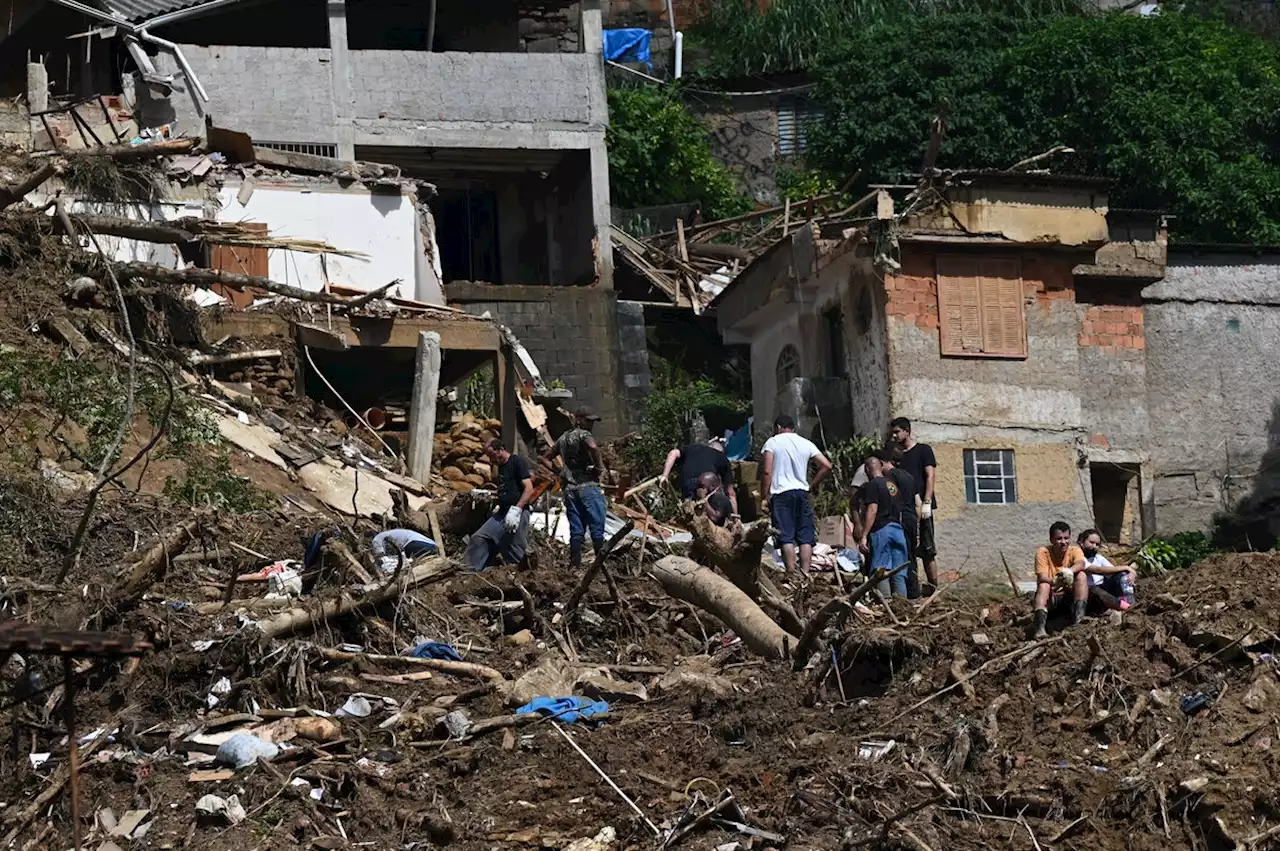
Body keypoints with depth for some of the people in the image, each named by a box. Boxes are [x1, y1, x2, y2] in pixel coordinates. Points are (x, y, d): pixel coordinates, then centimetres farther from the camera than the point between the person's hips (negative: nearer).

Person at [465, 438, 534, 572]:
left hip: (518, 513, -9)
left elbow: (529, 489, -16)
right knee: (478, 538, -3)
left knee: (516, 555, -8)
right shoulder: (501, 467, 19)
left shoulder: (518, 462, -7)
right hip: (502, 514, 9)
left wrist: (516, 510, -23)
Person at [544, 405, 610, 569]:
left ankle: (575, 566, 4)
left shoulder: (563, 438, 19)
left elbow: (546, 458, 27)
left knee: (576, 531, 7)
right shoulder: (583, 435, -5)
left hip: (569, 489, 7)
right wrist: (600, 467, -15)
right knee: (597, 527, -6)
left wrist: (560, 472, 20)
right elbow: (592, 447, -28)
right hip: (588, 486, -7)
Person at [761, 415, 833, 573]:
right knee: (806, 537, 3)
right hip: (802, 492, 3)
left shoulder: (772, 442, 2)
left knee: (786, 537, -7)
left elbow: (767, 472, -6)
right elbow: (826, 466, 7)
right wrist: (811, 486, 15)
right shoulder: (806, 443, 13)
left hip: (781, 494, -3)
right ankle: (805, 574, -4)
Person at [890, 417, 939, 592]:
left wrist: (926, 502, -14)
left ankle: (933, 585, -4)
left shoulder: (923, 450, 5)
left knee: (927, 549, -5)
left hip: (921, 507, -5)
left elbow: (931, 476, -3)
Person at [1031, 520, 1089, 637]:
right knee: (1043, 585, -31)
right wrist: (1055, 581, -46)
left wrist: (1069, 571, -52)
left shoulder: (1074, 550, -5)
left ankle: (1078, 619, -32)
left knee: (1082, 575, -21)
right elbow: (1042, 578, -23)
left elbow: (1081, 564, -29)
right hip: (1051, 598, -1)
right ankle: (1040, 627, -46)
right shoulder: (1043, 553, -9)